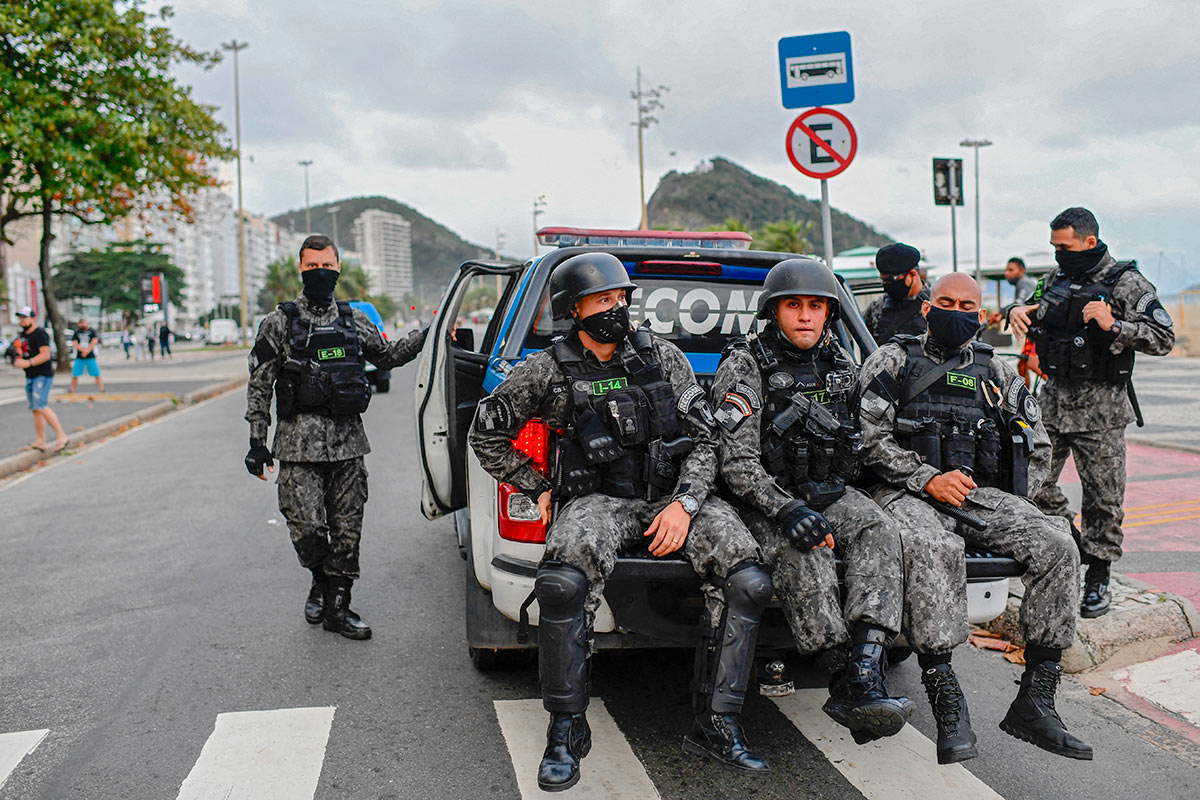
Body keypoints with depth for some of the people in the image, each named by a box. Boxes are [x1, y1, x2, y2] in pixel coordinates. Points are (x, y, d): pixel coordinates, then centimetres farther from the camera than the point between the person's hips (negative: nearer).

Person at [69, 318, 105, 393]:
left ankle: (102, 390, -2)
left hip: (91, 357, -1)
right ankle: (72, 391, 9)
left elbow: (94, 342, -5)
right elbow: (75, 344, -1)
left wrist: (87, 350, -18)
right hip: (79, 358, 1)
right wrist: (83, 350, -17)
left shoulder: (92, 332, 8)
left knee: (97, 374, -4)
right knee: (75, 375, -1)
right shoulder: (76, 333, 10)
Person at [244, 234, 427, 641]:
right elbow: (259, 385, 1)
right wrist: (257, 440, -4)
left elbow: (386, 356, 25)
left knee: (347, 530, 5)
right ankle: (320, 582, 23)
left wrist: (425, 337, 12)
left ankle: (336, 607, 18)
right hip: (300, 442, -3)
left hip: (348, 441, 3)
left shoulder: (355, 320, 11)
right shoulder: (279, 323, 1)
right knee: (307, 527, -8)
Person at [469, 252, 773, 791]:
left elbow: (704, 437, 5)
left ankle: (717, 726, -8)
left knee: (748, 581, -22)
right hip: (599, 499, -2)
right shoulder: (548, 371, 2)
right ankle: (567, 729, -12)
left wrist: (684, 504, -10)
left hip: (676, 496, 2)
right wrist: (539, 489, 5)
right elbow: (486, 434, 11)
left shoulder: (663, 357, 7)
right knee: (562, 582, -33)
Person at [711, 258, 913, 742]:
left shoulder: (841, 365, 10)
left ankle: (866, 677, -37)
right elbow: (737, 462, -16)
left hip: (828, 492, 5)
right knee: (799, 549, -35)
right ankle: (841, 680, -32)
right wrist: (786, 509, -30)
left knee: (877, 532, -26)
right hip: (764, 498, -4)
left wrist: (832, 493, 8)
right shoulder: (744, 367, -8)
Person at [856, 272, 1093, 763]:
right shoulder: (893, 362, 11)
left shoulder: (997, 373, 23)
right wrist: (928, 479, -13)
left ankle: (1035, 701, -18)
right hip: (909, 492, -4)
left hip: (983, 494, 4)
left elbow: (1037, 449, 25)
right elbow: (870, 437, -1)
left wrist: (1009, 505, 10)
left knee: (1056, 546, -21)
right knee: (934, 549, -38)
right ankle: (947, 707, -36)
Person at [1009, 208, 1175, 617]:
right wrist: (1019, 311, 5)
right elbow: (1039, 319, 28)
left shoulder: (1127, 283, -6)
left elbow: (1164, 338, -10)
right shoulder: (1056, 278, 11)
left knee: (1103, 499, 1)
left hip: (1100, 409, -5)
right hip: (1052, 400, 6)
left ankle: (1098, 579, 15)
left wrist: (1114, 326, -23)